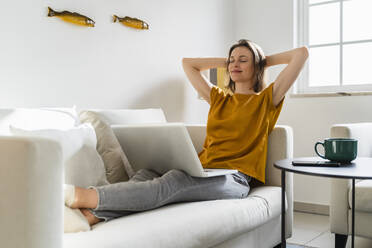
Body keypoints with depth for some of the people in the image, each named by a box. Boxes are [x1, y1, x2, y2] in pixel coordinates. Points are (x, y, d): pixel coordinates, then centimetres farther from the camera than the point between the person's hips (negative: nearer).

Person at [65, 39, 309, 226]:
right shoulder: (219, 98, 25)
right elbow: (188, 62, 33)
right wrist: (226, 61, 30)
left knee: (173, 181, -34)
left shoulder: (266, 100, 11)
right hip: (202, 170, 6)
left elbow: (302, 53, 6)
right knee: (146, 173, -25)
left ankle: (83, 196, -46)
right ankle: (94, 213, -44)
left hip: (233, 178, -6)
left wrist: (266, 60, 19)